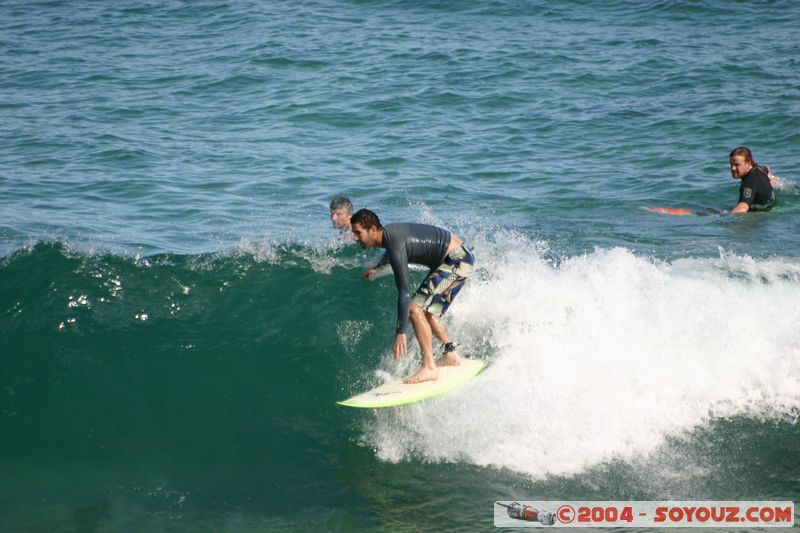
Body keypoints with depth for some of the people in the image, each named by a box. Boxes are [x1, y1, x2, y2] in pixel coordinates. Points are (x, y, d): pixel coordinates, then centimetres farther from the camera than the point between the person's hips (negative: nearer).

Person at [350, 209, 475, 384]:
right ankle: (451, 354, 29)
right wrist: (377, 268, 48)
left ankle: (429, 368, -17)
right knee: (426, 311, 19)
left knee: (415, 308, -17)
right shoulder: (388, 232, 3)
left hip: (457, 261, -10)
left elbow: (404, 291, -29)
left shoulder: (395, 245, -26)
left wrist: (400, 333, -30)